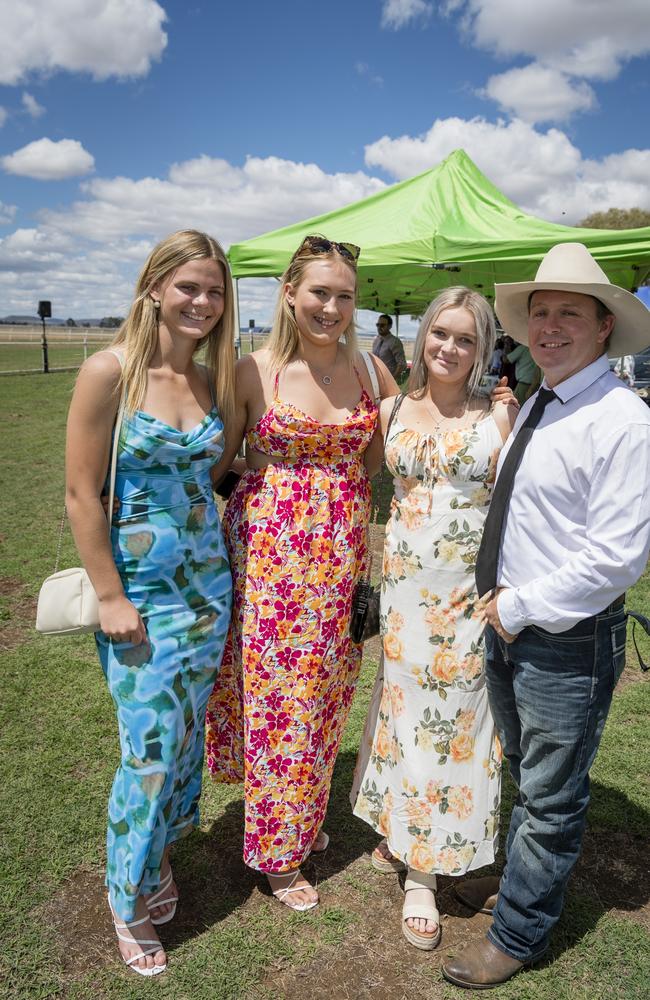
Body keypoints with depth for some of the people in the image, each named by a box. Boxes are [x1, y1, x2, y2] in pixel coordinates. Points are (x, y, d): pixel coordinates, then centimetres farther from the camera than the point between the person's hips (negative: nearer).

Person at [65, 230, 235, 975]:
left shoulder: (215, 379, 4)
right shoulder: (111, 370, -13)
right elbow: (80, 494, -13)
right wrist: (110, 598, -13)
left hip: (208, 581, 5)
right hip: (140, 589, -5)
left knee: (187, 735, 16)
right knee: (151, 747, 3)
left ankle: (161, 854, 43)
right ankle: (128, 899, 29)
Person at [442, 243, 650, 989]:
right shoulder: (533, 407, 7)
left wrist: (520, 607, -17)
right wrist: (501, 598, 3)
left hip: (569, 644, -8)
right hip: (507, 627, 8)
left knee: (551, 799, 13)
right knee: (523, 777, 27)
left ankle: (517, 934, 33)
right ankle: (523, 877, 50)